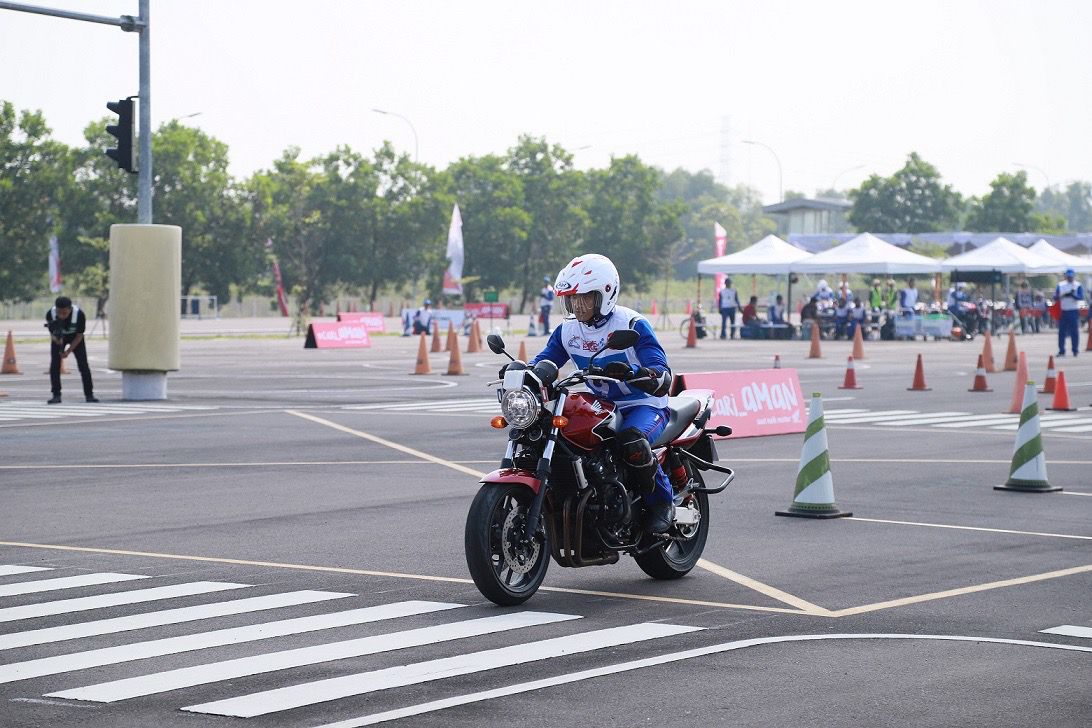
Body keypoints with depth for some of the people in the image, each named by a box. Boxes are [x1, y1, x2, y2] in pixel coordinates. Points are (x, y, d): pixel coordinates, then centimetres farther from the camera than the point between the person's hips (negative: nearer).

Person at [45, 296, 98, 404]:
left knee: (83, 365, -7)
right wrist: (56, 338, -44)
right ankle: (56, 395, -6)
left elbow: (79, 336, -21)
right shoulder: (50, 314, -31)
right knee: (54, 365, -11)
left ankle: (89, 394, 2)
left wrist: (68, 351, -27)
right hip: (59, 336, 1)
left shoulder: (79, 314, -34)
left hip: (75, 337, -1)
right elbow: (51, 333, -19)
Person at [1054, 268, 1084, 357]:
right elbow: (1055, 297, 5)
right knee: (1062, 332, 2)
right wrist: (1063, 295, -15)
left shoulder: (1078, 286, 2)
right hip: (1062, 312, 2)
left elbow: (1081, 297, -10)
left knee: (1074, 332, -1)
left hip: (1074, 311, -2)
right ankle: (1061, 351, 6)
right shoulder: (1060, 285, 9)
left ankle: (1075, 350, 4)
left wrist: (1073, 295, -27)